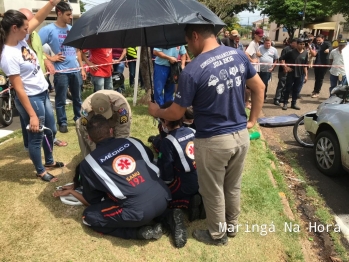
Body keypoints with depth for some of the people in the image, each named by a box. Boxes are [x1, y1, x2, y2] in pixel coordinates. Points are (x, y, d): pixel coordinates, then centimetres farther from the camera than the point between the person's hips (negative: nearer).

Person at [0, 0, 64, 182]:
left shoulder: (21, 40, -1)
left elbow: (37, 20, 9)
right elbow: (19, 89, -23)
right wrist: (32, 115, -22)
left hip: (43, 94, 9)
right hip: (31, 99, -9)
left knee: (51, 130, 22)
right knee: (36, 136, 7)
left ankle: (49, 161, 43)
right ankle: (40, 171, 27)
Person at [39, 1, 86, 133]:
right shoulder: (48, 29, -8)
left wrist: (82, 68, 12)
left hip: (75, 70, 5)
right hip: (61, 71, -5)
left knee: (77, 97, 16)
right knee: (61, 100, 5)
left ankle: (79, 118, 32)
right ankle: (62, 122, 18)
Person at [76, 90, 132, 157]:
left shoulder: (120, 104, -44)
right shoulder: (86, 106, -37)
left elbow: (122, 133, -40)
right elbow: (87, 132, -31)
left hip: (118, 119, -2)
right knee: (79, 124, -23)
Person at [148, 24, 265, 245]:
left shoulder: (192, 71, -20)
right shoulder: (239, 55, -1)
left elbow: (176, 113, -11)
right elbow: (260, 88, 7)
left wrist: (156, 111, 9)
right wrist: (252, 120, 14)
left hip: (213, 142, -6)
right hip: (241, 135, 7)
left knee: (213, 191, 16)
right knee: (233, 186, 25)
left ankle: (217, 235, 36)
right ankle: (232, 225, 46)